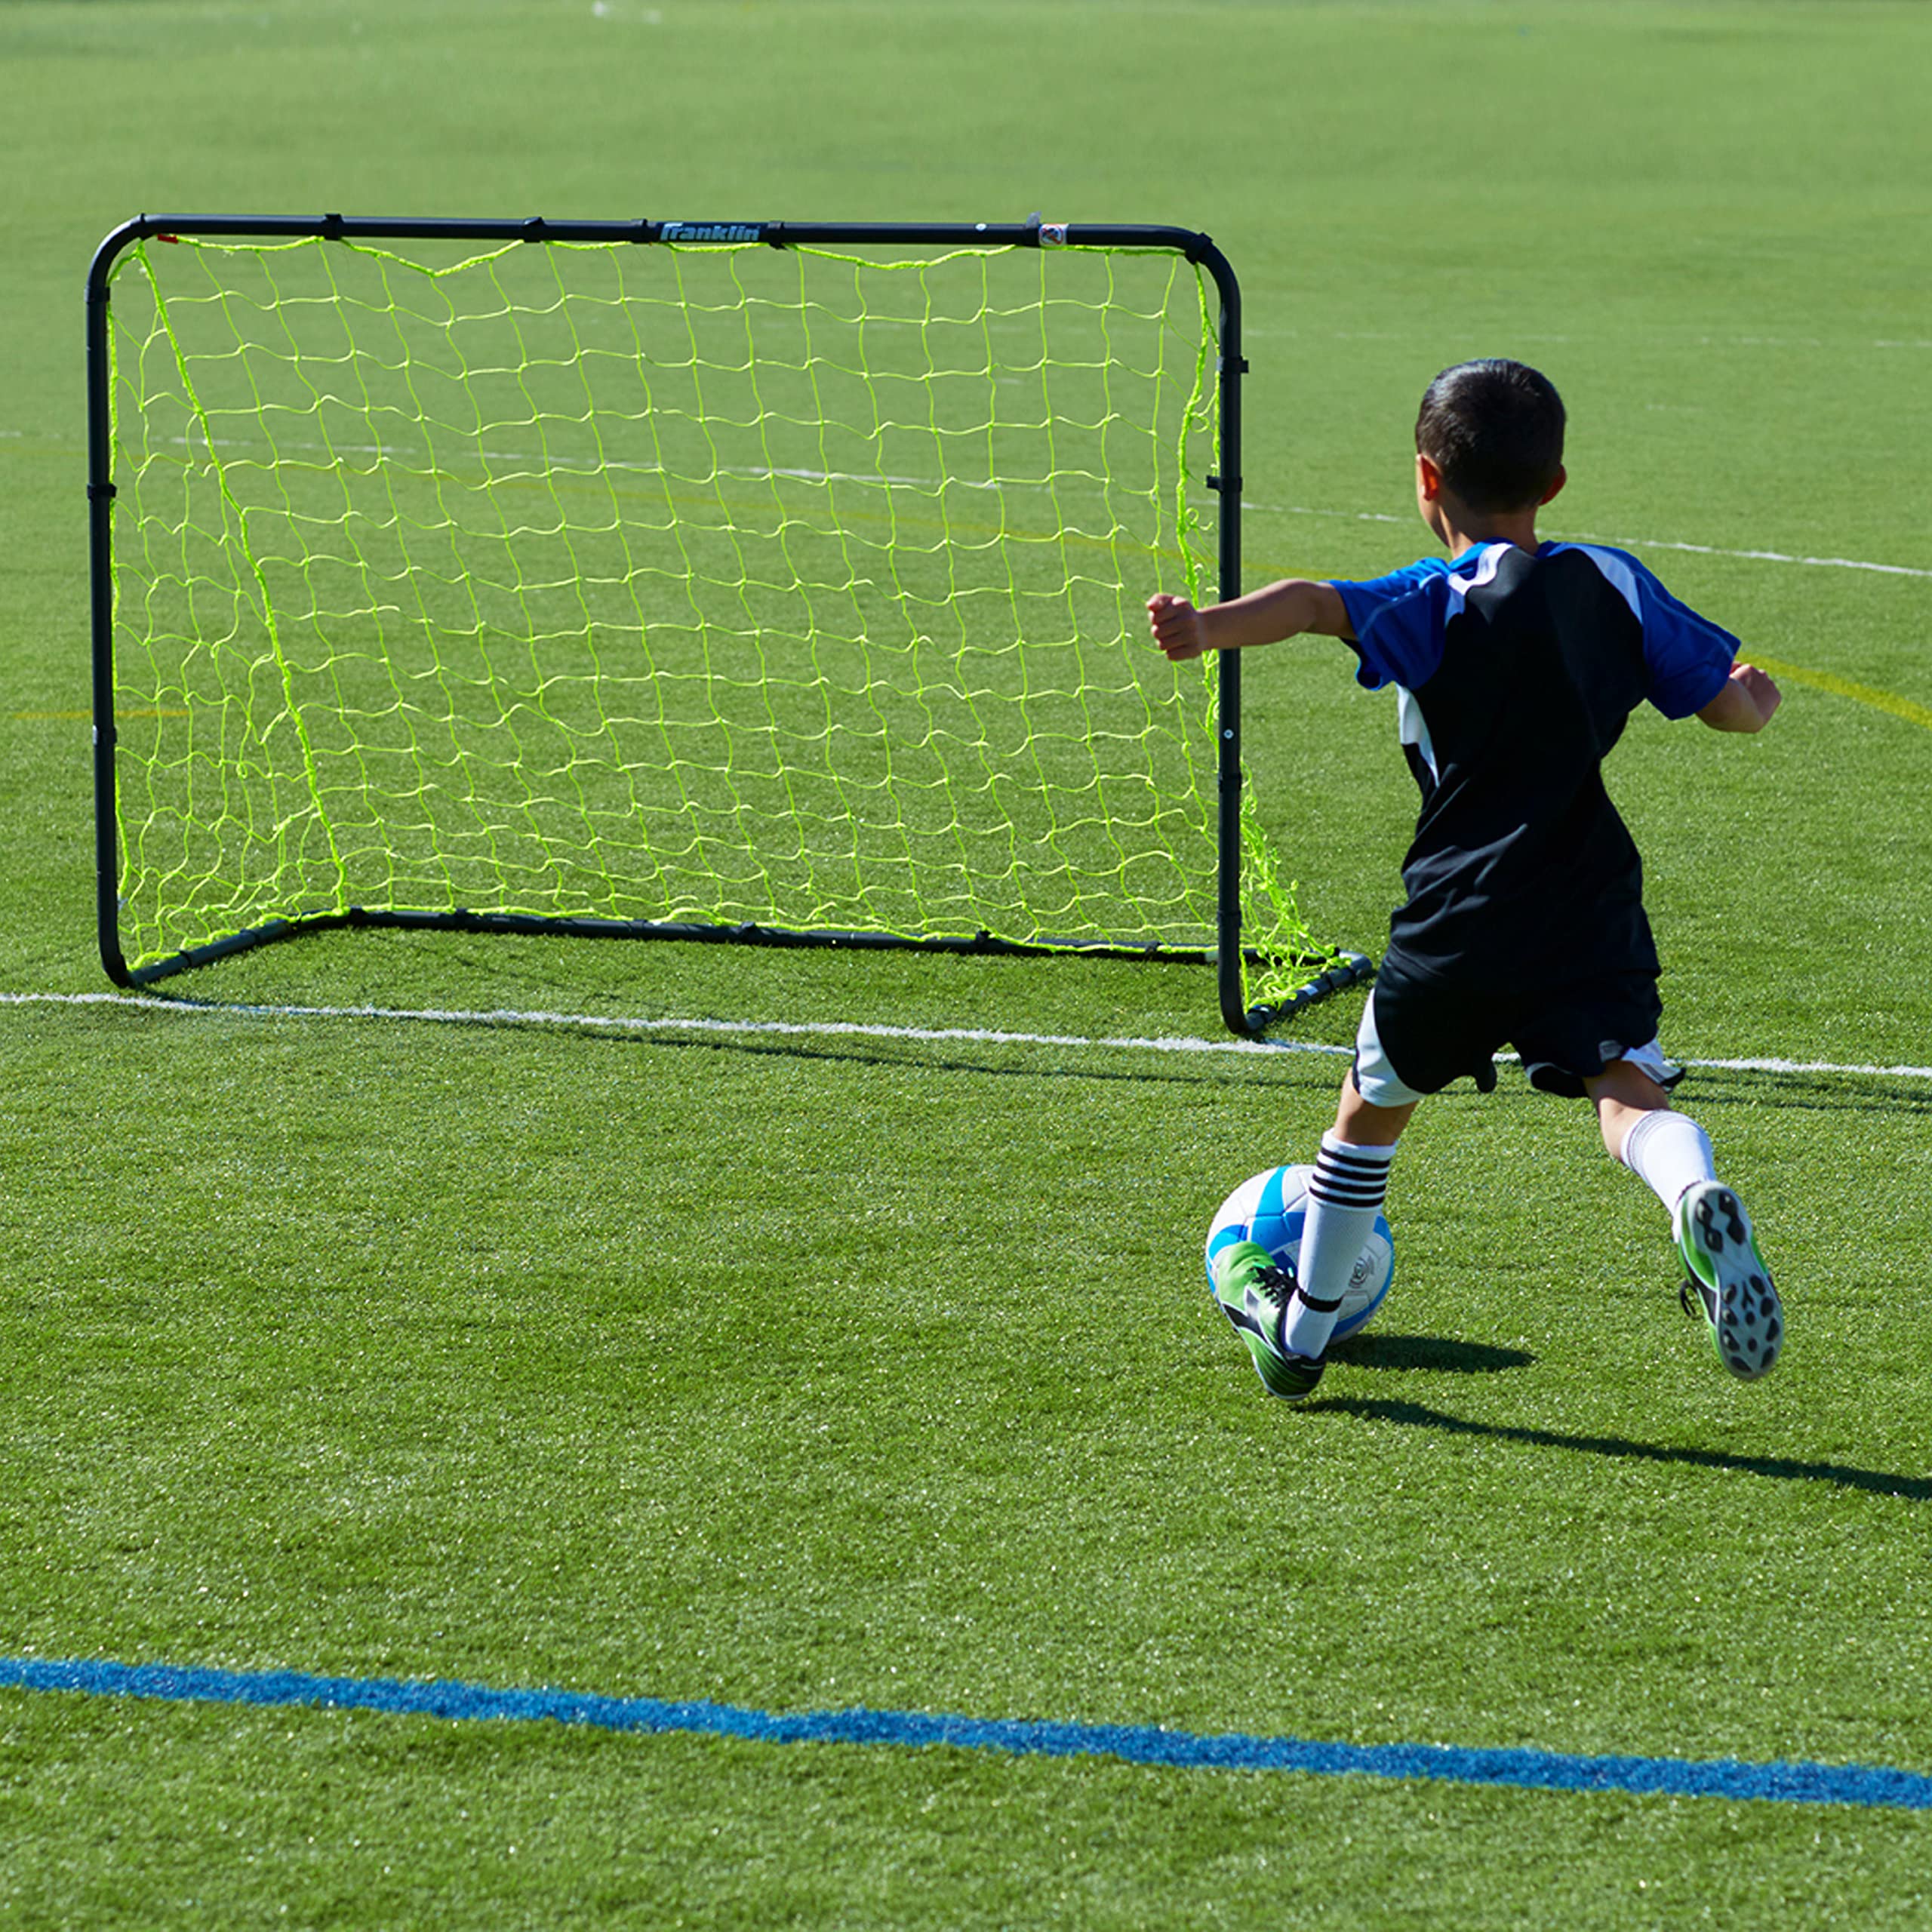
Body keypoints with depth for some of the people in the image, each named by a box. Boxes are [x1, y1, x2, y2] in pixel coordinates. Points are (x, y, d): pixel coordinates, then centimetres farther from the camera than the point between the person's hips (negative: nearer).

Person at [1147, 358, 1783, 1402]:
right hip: (1593, 915, 2)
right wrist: (1756, 692, 35)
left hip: (1460, 920, -2)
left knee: (1372, 1106, 19)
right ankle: (1698, 1199, -46)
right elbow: (1734, 706, 11)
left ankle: (1295, 1329, 34)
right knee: (1628, 1090, -9)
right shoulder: (1614, 584, 6)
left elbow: (1318, 604, -26)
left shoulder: (1443, 602, -6)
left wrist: (1208, 628, -43)